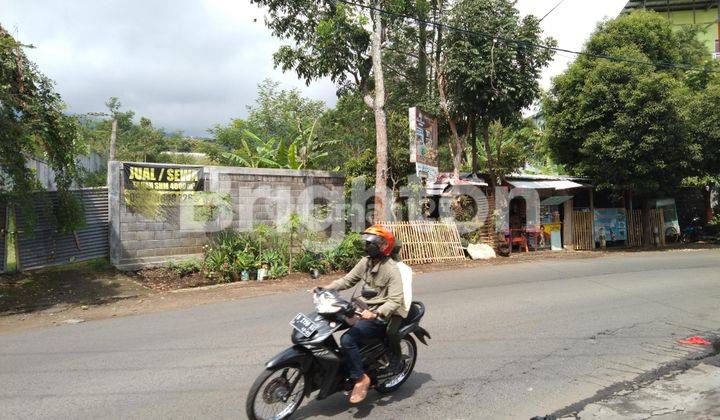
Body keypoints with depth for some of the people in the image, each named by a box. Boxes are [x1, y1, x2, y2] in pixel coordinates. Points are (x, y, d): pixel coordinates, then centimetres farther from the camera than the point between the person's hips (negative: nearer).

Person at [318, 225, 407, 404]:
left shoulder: (391, 269, -17)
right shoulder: (366, 261, 7)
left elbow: (395, 300, -24)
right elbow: (348, 280, 9)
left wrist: (376, 313, -38)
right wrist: (325, 288, -5)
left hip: (380, 317, -9)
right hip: (363, 310, 9)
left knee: (347, 339, -26)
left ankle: (360, 378, -7)